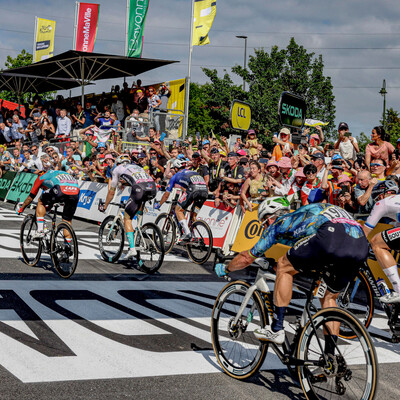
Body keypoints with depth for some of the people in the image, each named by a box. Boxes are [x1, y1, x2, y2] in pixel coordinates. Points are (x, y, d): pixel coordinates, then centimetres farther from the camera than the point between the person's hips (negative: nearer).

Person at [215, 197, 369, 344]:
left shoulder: (278, 223, 22)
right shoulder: (300, 216, 40)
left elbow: (247, 257, 30)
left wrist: (225, 269, 46)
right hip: (362, 245, 7)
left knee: (284, 266, 14)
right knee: (329, 297, 24)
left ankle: (276, 330, 12)